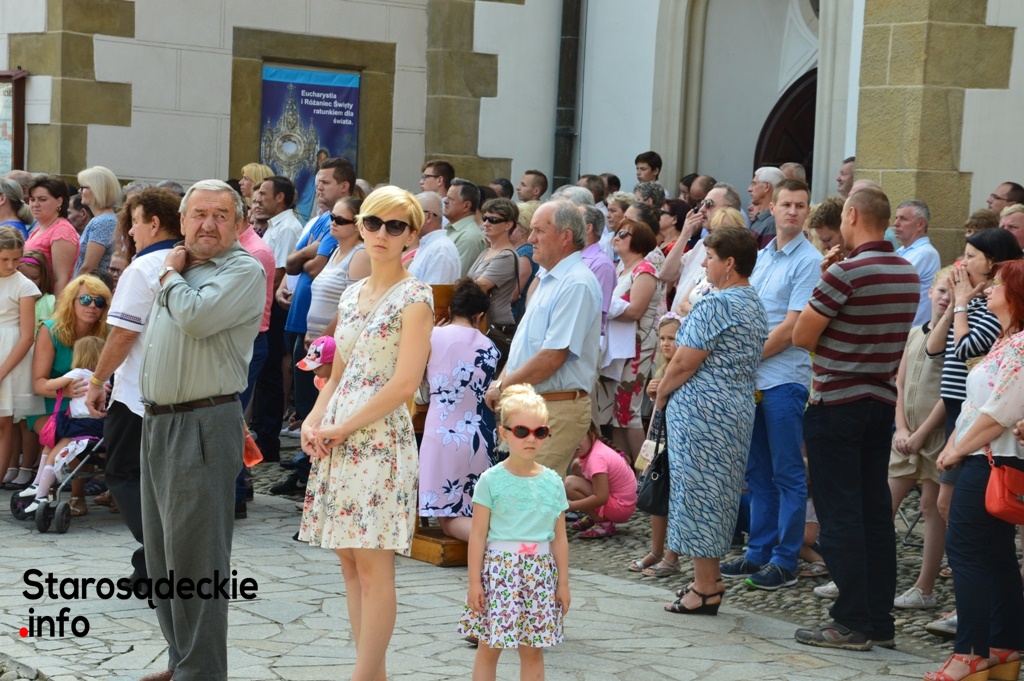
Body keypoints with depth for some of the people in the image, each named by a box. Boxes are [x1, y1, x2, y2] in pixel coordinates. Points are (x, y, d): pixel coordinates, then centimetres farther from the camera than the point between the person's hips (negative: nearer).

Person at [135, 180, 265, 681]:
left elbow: (197, 317, -23)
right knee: (161, 553, 15)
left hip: (203, 424, -9)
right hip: (157, 421, 9)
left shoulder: (244, 270, -9)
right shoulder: (178, 268, 17)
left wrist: (170, 277, -8)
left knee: (194, 556, -7)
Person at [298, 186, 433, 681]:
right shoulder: (351, 295, 15)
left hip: (380, 438, -7)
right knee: (349, 561, 8)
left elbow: (404, 383, -14)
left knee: (373, 565, -6)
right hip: (337, 441, 7)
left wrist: (342, 429, -11)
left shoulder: (414, 297, -6)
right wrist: (314, 421, 2)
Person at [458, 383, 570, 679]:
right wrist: (474, 581, -6)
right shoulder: (491, 480, -5)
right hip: (499, 568, -3)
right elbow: (478, 535, -3)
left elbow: (560, 538, 9)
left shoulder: (552, 482, 5)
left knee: (533, 651, 8)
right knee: (489, 647, 3)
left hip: (540, 572, 3)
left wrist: (563, 583, 8)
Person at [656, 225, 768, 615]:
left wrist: (661, 395, 0)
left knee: (699, 492, -2)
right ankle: (710, 580, 22)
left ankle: (704, 590, 2)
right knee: (720, 495, 15)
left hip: (702, 410, -10)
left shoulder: (715, 305, -17)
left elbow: (684, 364, -18)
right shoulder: (755, 305, 13)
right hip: (739, 407, 10)